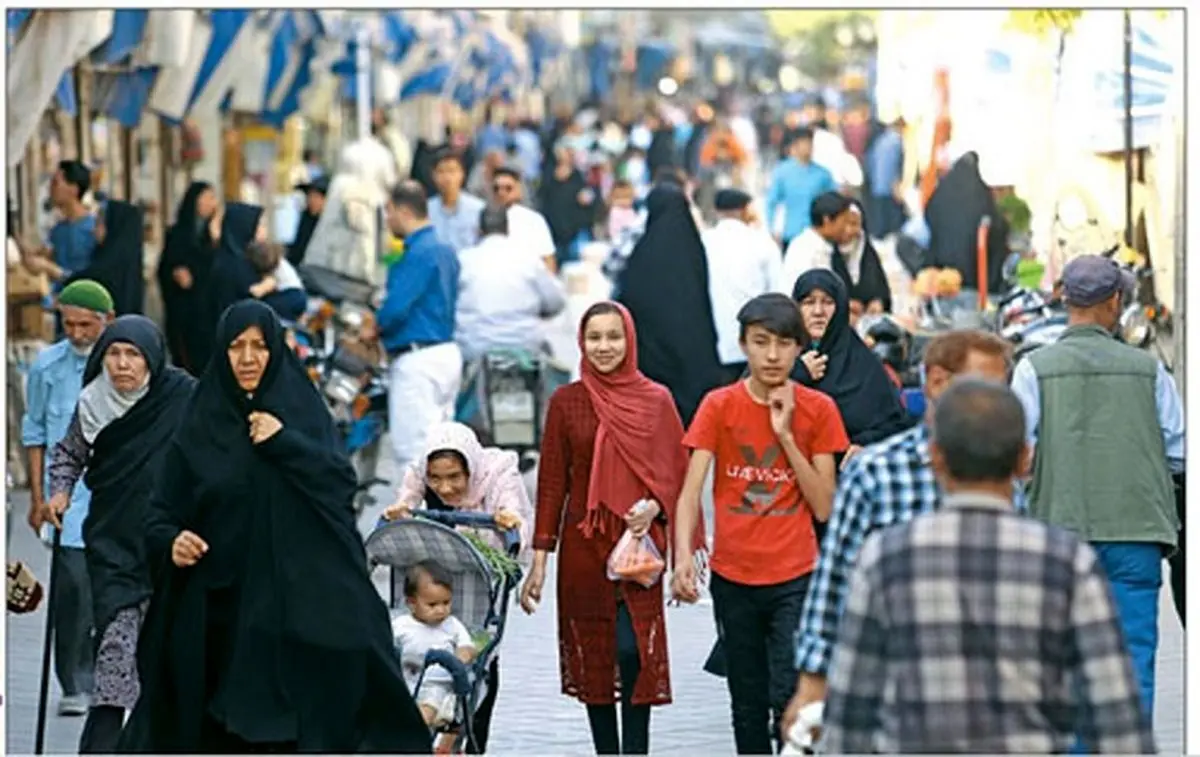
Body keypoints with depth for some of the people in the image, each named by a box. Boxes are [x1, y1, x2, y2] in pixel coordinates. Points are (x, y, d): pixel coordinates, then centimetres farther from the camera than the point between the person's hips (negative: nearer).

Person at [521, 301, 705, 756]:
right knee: (592, 658, 5)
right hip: (583, 546, 2)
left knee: (634, 651, -15)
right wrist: (540, 559, 1)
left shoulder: (655, 401, 3)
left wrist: (652, 507, -15)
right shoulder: (565, 402, 4)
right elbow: (552, 481, 5)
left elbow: (674, 475, 6)